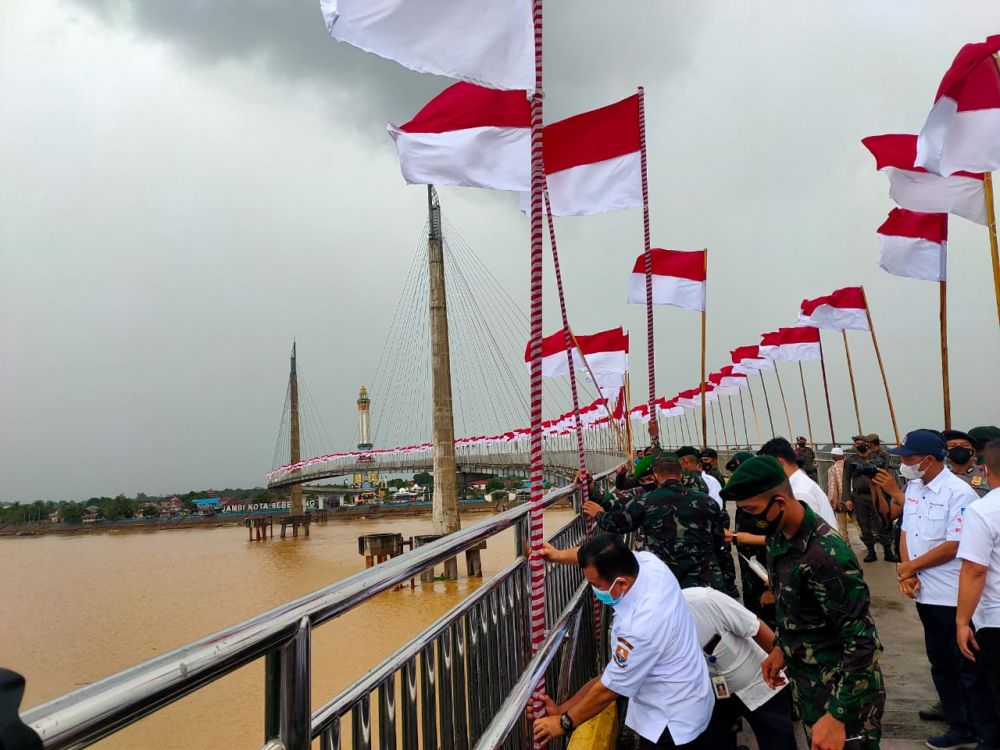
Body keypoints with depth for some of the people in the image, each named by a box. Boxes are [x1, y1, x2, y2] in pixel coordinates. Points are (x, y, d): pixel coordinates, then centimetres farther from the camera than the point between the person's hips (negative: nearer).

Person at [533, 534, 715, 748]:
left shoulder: (641, 626, -37)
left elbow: (609, 688, -23)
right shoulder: (647, 561, -19)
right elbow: (600, 558, 4)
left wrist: (564, 723, -10)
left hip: (673, 719, -8)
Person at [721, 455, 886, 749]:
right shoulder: (778, 536, -3)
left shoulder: (825, 554, -30)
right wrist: (781, 647, 10)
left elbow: (864, 642, -27)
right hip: (807, 685, 8)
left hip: (842, 694, -8)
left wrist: (837, 717, -25)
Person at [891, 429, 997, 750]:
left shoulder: (959, 493, -18)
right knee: (941, 664, 18)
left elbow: (953, 546, -20)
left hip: (956, 597, -7)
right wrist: (906, 574, -6)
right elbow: (906, 532, 8)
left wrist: (909, 566, -10)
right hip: (926, 592, 8)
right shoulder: (913, 488, 6)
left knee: (969, 669, 5)